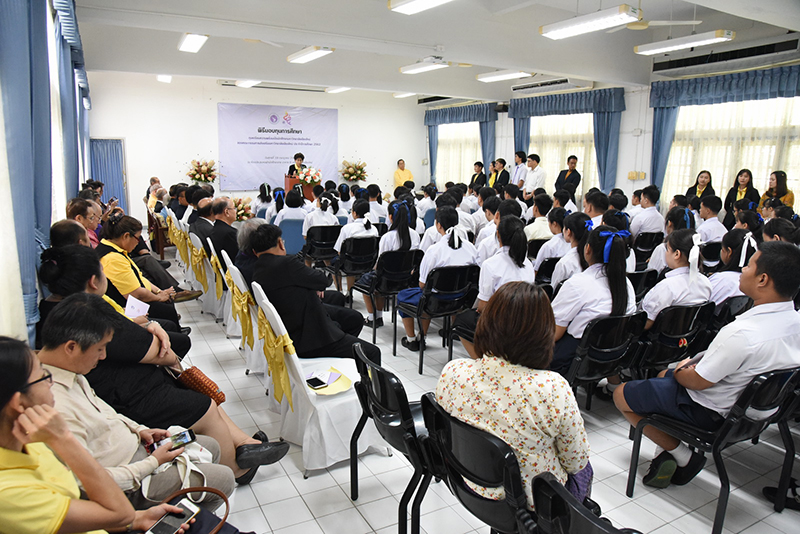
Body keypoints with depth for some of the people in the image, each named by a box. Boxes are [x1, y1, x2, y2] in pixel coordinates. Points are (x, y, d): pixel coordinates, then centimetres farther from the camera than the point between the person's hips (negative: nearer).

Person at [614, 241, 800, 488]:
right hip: (746, 401, 9)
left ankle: (683, 457, 10)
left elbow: (698, 382, -24)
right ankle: (666, 456, 22)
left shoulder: (741, 334, -36)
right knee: (663, 376, 31)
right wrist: (694, 364, 3)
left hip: (708, 411, -9)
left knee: (621, 395, 6)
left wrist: (679, 370, -3)